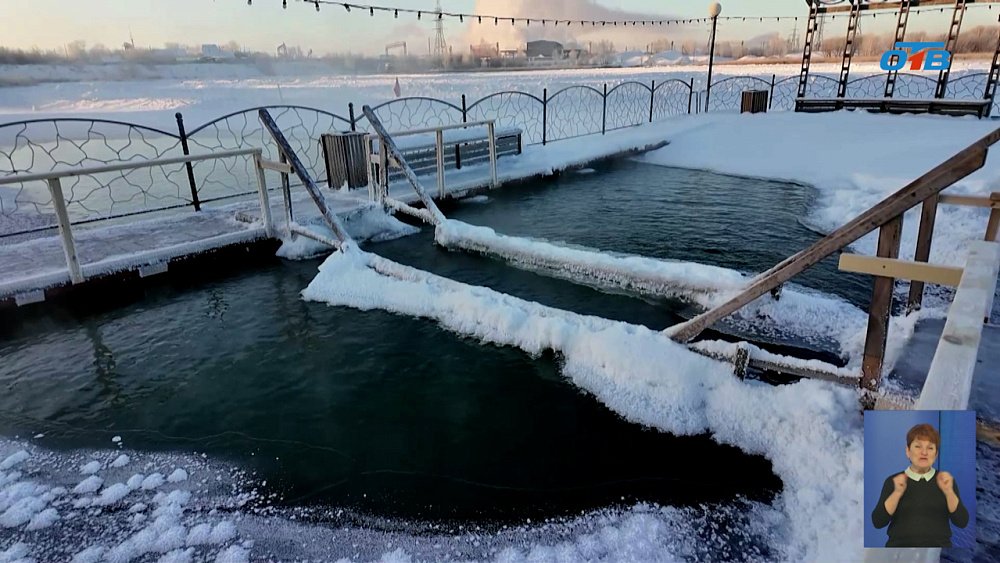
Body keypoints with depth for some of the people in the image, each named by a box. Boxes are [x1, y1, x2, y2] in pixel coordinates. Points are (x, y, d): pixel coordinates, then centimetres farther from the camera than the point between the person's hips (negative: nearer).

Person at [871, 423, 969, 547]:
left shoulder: (946, 481, 9)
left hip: (938, 545, 1)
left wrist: (948, 491, -14)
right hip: (900, 545, -1)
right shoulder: (893, 481, 4)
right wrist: (897, 492, -15)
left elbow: (962, 522, -2)